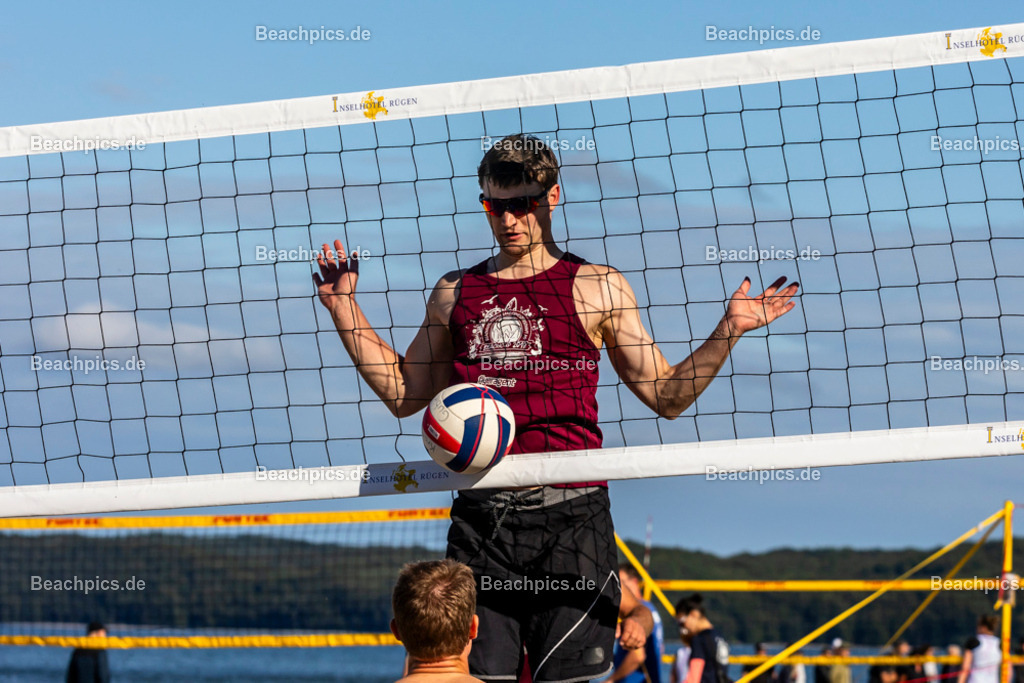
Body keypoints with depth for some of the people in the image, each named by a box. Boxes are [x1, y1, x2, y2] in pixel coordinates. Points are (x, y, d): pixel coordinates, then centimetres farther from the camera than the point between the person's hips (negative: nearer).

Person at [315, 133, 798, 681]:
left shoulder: (597, 287, 8)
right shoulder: (456, 293, 16)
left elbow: (667, 396, 9)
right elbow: (403, 394, 22)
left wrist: (729, 330, -3)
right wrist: (343, 308, 17)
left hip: (570, 513, -2)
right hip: (481, 514, 3)